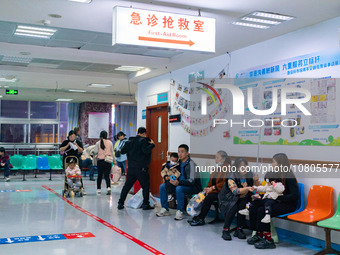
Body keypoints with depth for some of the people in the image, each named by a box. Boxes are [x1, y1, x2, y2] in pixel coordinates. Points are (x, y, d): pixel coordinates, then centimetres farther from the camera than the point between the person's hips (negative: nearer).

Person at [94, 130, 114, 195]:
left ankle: (99, 189, 17)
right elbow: (112, 152, 5)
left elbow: (95, 152, -7)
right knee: (107, 175, 2)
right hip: (108, 161, 1)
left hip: (100, 160, -1)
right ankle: (108, 187, -18)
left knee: (99, 175, 12)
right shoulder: (110, 142, 1)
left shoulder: (98, 143, -4)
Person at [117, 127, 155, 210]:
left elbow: (122, 151, 10)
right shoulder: (143, 140, -9)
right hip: (141, 168, -6)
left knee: (127, 185, 12)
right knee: (145, 186, 5)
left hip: (131, 168, 6)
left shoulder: (130, 141, 10)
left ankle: (120, 203, 11)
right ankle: (145, 204, 5)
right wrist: (152, 144, -8)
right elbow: (146, 151, -21)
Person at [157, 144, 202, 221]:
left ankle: (180, 211, -24)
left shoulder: (190, 164, -18)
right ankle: (165, 209, 3)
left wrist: (178, 183, -39)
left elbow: (191, 181, -26)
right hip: (180, 184, 8)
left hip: (193, 187, -8)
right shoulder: (179, 162, 6)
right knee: (162, 187, -2)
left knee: (179, 188, -38)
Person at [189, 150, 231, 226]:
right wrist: (208, 188, 2)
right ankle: (196, 217, -16)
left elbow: (224, 183, -16)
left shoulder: (227, 168, -9)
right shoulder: (218, 168, 18)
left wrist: (212, 188, -18)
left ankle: (200, 219, -18)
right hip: (213, 190, 8)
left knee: (208, 197, -28)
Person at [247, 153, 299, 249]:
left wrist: (277, 198, -24)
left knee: (262, 210, -26)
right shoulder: (276, 175, 9)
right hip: (277, 202, 8)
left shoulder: (289, 177, -16)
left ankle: (268, 240, -17)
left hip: (289, 204, -8)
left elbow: (294, 196, -21)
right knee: (254, 206, -9)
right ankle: (259, 234, -2)